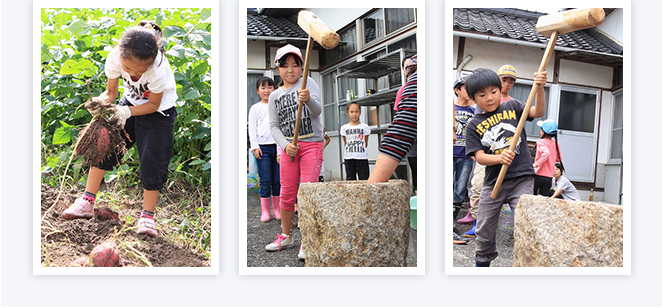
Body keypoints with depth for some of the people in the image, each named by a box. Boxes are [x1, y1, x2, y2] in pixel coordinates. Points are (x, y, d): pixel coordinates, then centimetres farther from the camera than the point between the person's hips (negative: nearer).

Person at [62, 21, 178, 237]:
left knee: (152, 163, -9)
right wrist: (101, 102, -30)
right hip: (130, 103, 5)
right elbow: (111, 92, -9)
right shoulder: (115, 58, -23)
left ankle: (147, 216, 5)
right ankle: (87, 202, 14)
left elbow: (153, 104, -20)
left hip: (159, 112, -4)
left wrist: (127, 112, -32)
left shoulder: (158, 70, -35)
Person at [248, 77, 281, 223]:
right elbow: (252, 129, 3)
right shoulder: (255, 108, 7)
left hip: (277, 146, 3)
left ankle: (277, 209, 14)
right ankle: (265, 211, 6)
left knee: (277, 180, 4)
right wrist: (255, 147, -7)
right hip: (263, 147, -2)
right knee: (265, 180, -3)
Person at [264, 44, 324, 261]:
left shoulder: (308, 83, 1)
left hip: (312, 144, -3)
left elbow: (317, 110, -13)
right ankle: (286, 236, 24)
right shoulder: (274, 96, 10)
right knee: (287, 194, 7)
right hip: (289, 147, 3)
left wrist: (308, 99, -36)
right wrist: (285, 145, -12)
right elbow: (274, 126, 6)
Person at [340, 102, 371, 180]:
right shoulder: (344, 128, 8)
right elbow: (345, 143, 11)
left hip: (362, 157, -1)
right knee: (350, 179, 3)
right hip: (349, 158, 1)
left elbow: (366, 143, 7)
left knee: (364, 179, -3)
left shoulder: (365, 127, 4)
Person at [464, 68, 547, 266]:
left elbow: (538, 112, -8)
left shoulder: (512, 107, 5)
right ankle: (482, 262, 35)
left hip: (521, 178, -1)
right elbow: (479, 156, -5)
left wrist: (539, 88, -24)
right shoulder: (474, 125, 2)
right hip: (493, 182, 2)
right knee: (484, 231, 12)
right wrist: (499, 158, -24)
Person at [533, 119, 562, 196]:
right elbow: (558, 158, 20)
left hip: (538, 175, -6)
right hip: (549, 177, 6)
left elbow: (546, 153, -27)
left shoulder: (541, 141, -9)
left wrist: (536, 164, -25)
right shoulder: (555, 144, 10)